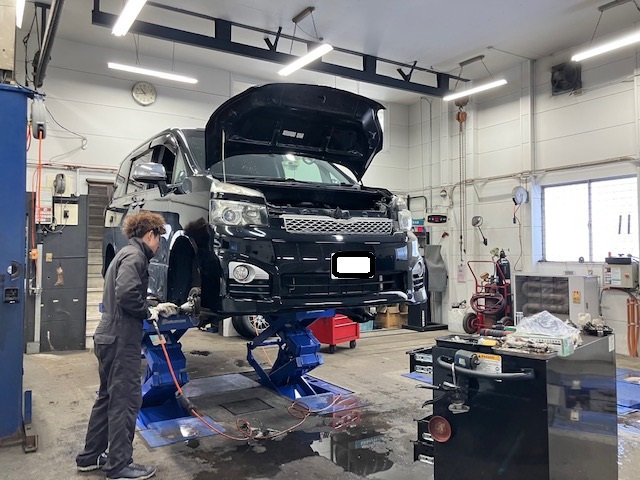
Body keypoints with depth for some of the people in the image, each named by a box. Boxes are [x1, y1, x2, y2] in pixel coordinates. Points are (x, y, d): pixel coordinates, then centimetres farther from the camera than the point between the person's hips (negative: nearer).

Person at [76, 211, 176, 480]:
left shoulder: (127, 254, 18)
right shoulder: (134, 255, -14)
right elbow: (127, 295, -28)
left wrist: (155, 307, 17)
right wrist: (148, 312, -13)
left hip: (110, 337, 10)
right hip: (121, 340, -10)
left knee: (108, 398, 19)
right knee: (125, 400, -1)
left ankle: (90, 457, 30)